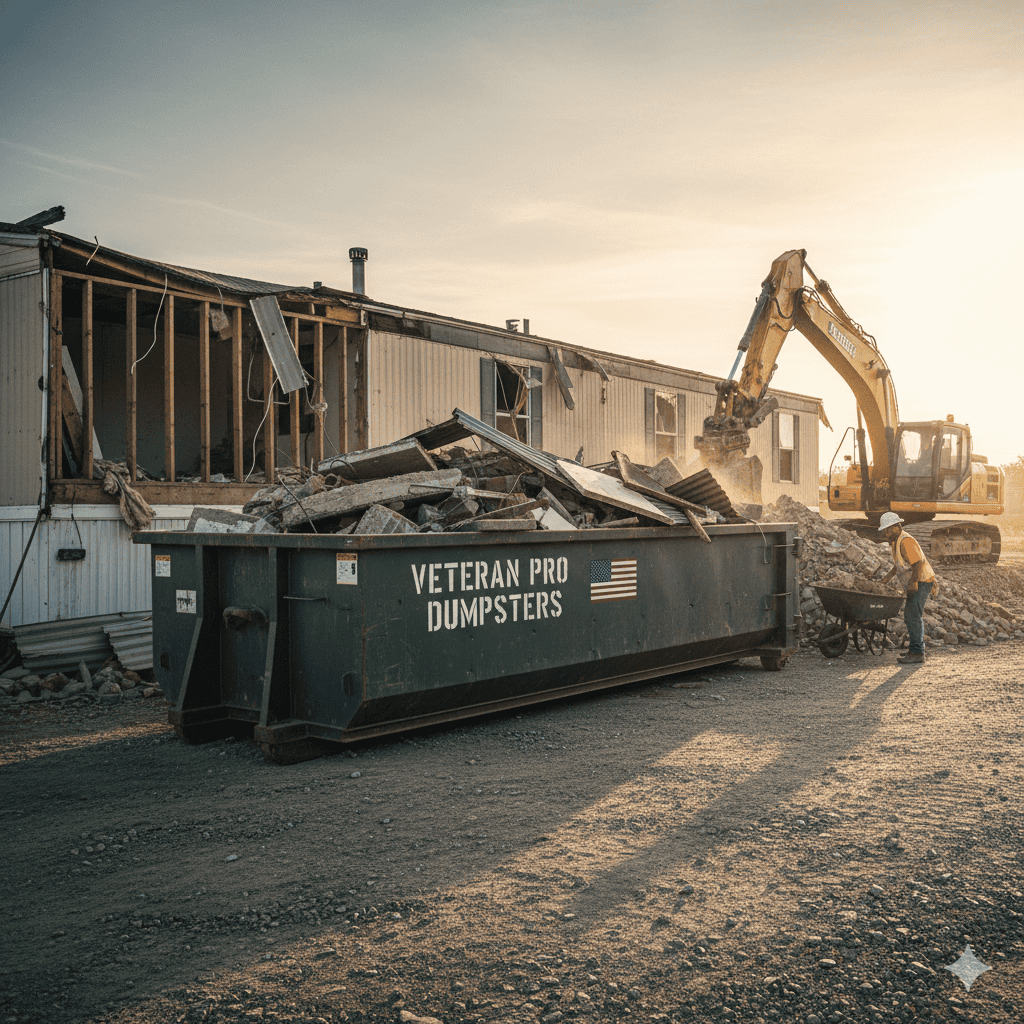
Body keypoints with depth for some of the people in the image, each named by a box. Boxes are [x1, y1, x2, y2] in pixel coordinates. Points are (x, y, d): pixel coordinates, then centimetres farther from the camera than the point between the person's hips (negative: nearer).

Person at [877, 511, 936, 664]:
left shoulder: (905, 541, -19)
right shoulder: (895, 542, 13)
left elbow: (918, 563, -25)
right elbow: (899, 564, 23)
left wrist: (913, 583, -29)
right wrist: (888, 576, 12)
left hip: (921, 582, -11)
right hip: (913, 584, 11)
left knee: (913, 615, -13)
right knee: (910, 615, 14)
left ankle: (917, 653, -12)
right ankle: (916, 649, 22)